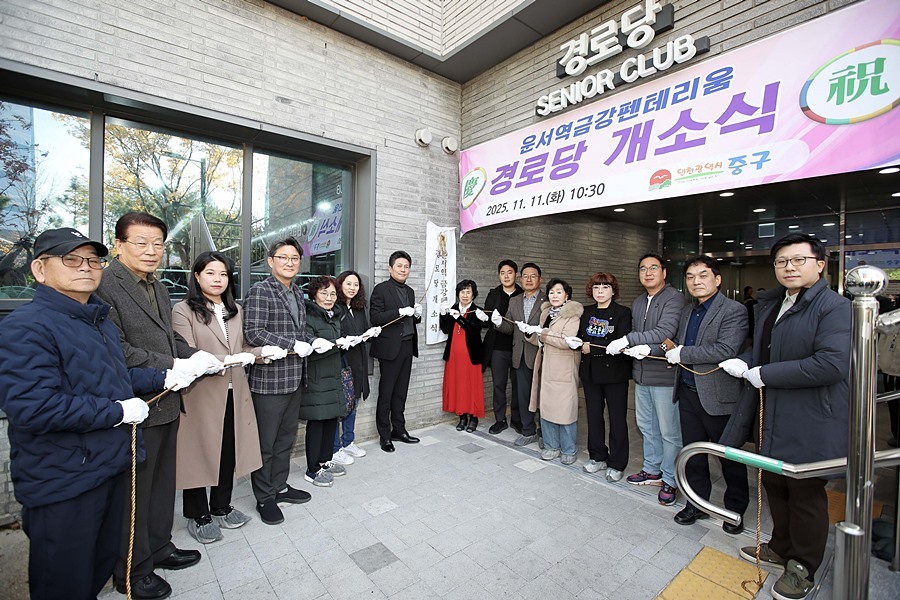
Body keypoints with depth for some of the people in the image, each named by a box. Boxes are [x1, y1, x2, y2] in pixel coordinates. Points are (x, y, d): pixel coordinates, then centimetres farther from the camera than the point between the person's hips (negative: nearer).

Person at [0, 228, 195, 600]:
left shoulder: (99, 321, 11)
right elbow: (33, 407, -28)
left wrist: (161, 379, 11)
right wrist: (118, 412, -21)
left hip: (111, 466, 8)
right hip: (62, 481, -8)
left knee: (104, 564, 25)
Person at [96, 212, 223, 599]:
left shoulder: (158, 288, 12)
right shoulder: (104, 285, -16)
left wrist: (195, 356, 0)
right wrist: (174, 365, -23)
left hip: (167, 403, 9)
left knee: (162, 481, 23)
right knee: (135, 491, 10)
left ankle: (159, 547, 43)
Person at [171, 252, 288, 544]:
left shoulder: (234, 310, 12)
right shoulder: (183, 310, -6)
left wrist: (262, 351, -5)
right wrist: (226, 360, -27)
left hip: (233, 393, 5)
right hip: (201, 394, -5)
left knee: (229, 453, 14)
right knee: (200, 454, 8)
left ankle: (221, 507, 34)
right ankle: (197, 516, 28)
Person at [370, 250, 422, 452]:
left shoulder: (410, 291, 15)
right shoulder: (381, 289, -5)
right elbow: (375, 318, -14)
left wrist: (417, 315, -1)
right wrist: (399, 312, -22)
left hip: (407, 346, 6)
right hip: (391, 347, -6)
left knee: (401, 391, 15)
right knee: (386, 393, 4)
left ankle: (399, 429, 27)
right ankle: (385, 435, 16)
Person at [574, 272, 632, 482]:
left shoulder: (622, 312, -6)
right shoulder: (586, 313, 10)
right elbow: (579, 337, 11)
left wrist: (592, 348, -18)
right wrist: (579, 344, -11)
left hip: (614, 372, -5)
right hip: (590, 371, 5)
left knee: (617, 418, 5)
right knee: (594, 415, 12)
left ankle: (616, 464, 19)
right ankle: (598, 457, 28)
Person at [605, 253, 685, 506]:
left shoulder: (674, 298, -12)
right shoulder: (638, 302, 13)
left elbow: (665, 332, -23)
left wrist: (627, 340, -26)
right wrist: (639, 348, -10)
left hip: (664, 374, -7)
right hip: (642, 374, 8)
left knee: (669, 431, 5)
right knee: (646, 426, 19)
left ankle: (670, 480, 23)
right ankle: (652, 470, 37)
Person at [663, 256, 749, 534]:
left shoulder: (734, 311, -12)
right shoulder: (687, 311, 11)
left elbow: (726, 350, -25)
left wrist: (682, 353, -19)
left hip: (718, 397, -6)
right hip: (688, 394, 6)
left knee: (730, 458, 13)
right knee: (693, 454, 17)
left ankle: (736, 509, 34)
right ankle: (697, 504, 33)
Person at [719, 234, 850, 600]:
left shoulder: (834, 307, -15)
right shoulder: (769, 305, 11)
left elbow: (832, 363, -27)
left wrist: (764, 375, -22)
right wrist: (743, 363, 0)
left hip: (810, 426, -7)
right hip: (773, 418, 8)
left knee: (806, 496, 10)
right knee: (775, 486, 21)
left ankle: (803, 569, 31)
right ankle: (781, 548, 42)